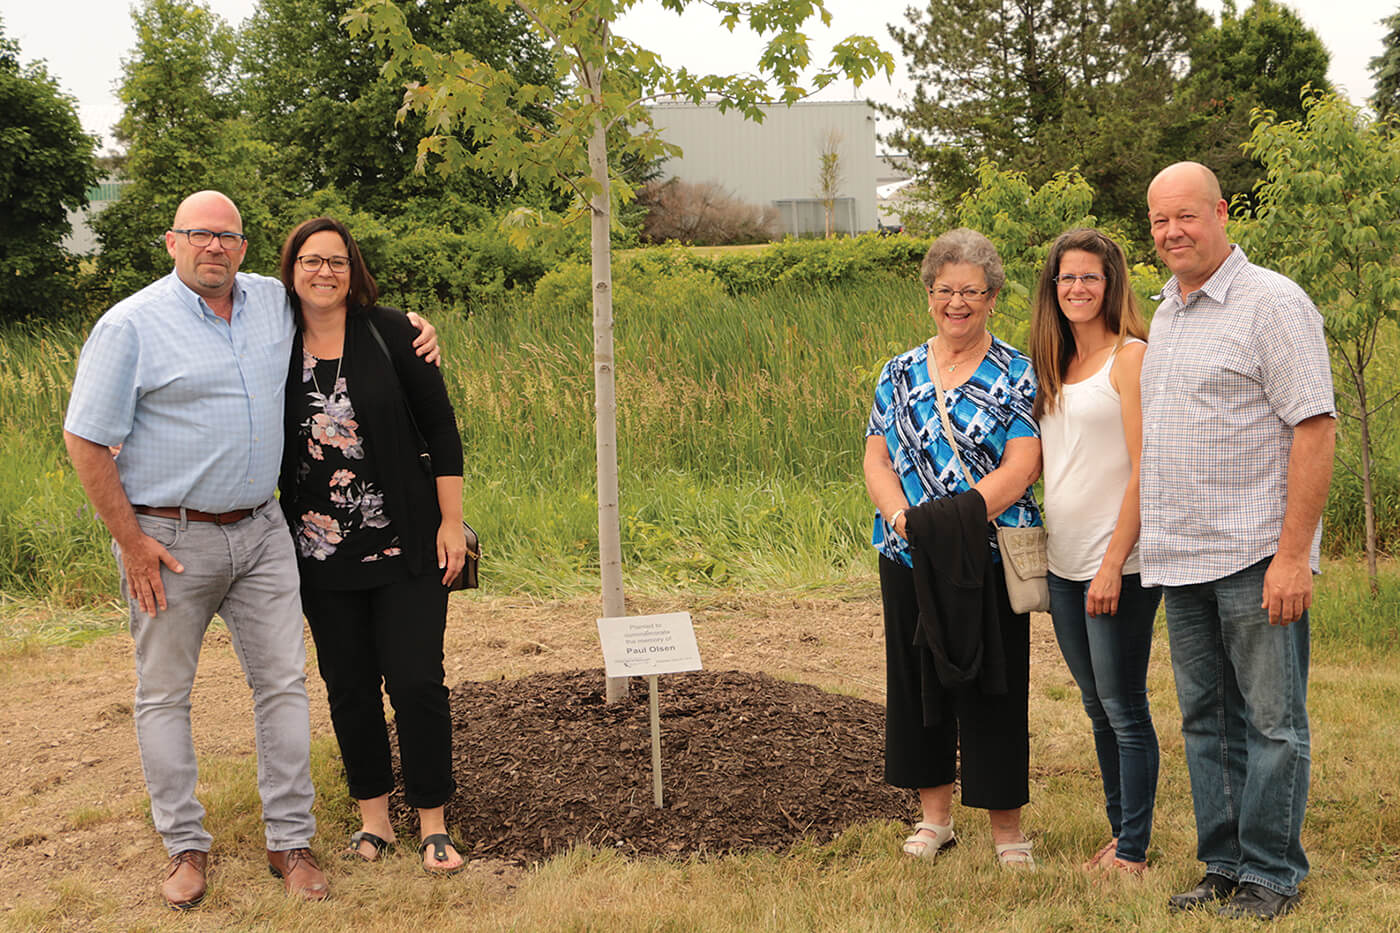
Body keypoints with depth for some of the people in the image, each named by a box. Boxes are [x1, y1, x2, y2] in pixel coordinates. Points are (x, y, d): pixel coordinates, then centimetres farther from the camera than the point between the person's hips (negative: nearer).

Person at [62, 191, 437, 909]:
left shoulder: (274, 302, 5)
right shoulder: (131, 325, -10)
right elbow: (86, 439, -9)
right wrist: (130, 541, -11)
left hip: (261, 531, 4)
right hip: (169, 539, -4)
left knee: (284, 682, 3)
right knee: (164, 694, 6)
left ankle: (291, 841, 13)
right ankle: (186, 846, 19)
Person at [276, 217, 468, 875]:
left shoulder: (390, 333, -4)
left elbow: (441, 428, -1)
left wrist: (451, 522, -4)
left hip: (404, 546, -2)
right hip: (322, 552, 3)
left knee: (415, 680, -4)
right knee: (348, 686, 9)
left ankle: (432, 825, 9)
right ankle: (373, 816, 23)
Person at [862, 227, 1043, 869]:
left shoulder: (1017, 376, 0)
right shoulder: (900, 373, 11)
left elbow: (1022, 465, -9)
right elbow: (877, 459, 6)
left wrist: (960, 517, -21)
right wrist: (903, 518, -12)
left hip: (989, 558, -4)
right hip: (908, 558, 4)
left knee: (992, 686, 0)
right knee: (916, 679, 10)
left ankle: (1006, 824, 13)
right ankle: (934, 814, 25)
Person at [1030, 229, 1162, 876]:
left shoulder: (1132, 356, -8)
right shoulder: (1056, 365, 14)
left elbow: (1145, 471, -14)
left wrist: (1115, 564, -17)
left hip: (1118, 565, -7)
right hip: (1062, 565, 7)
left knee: (1124, 709, -1)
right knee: (1097, 708, 15)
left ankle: (1133, 853, 9)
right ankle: (1118, 834, 26)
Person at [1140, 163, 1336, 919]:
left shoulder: (1272, 303, -8)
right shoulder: (1166, 312, 16)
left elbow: (1315, 429, -14)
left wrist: (1294, 553, -19)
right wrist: (1150, 539, 15)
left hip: (1256, 556, -7)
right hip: (1182, 559, 8)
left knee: (1271, 722, 2)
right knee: (1206, 719, 13)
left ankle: (1271, 876, 11)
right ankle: (1224, 866, 23)